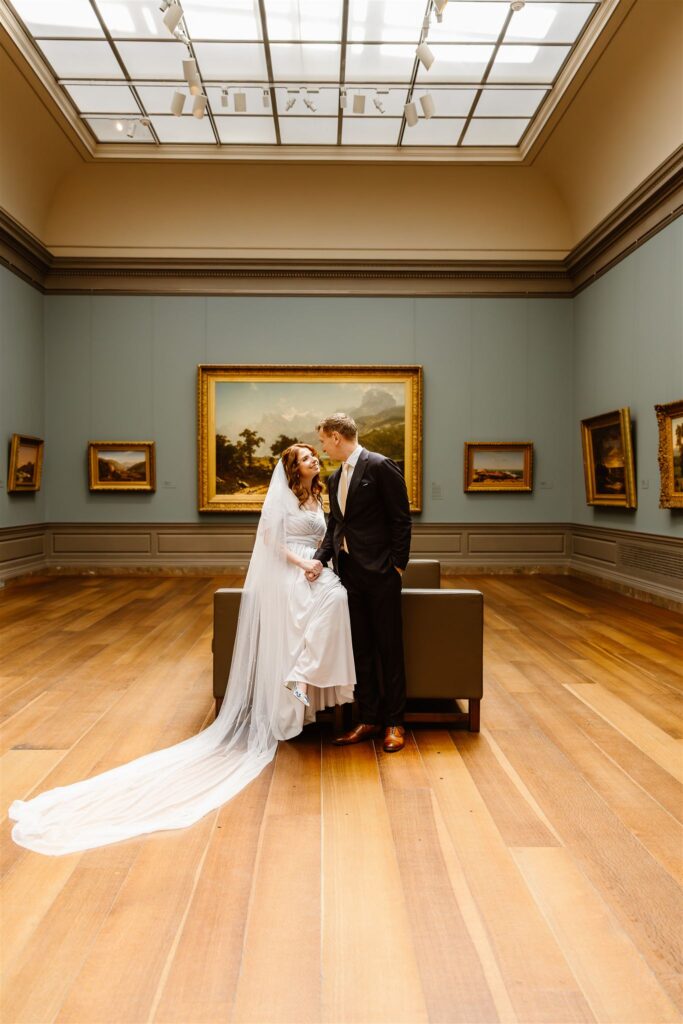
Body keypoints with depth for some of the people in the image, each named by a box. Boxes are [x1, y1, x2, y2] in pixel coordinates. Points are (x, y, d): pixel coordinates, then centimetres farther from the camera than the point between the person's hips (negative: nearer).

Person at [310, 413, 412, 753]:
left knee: (389, 648, 4)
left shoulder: (381, 466, -9)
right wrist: (320, 558, 0)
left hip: (380, 572, -7)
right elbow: (334, 525, 15)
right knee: (360, 649, 11)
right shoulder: (335, 478, 14)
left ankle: (394, 722, 16)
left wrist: (398, 564, -12)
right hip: (349, 571, 7)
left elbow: (401, 519, -10)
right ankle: (368, 719, 22)